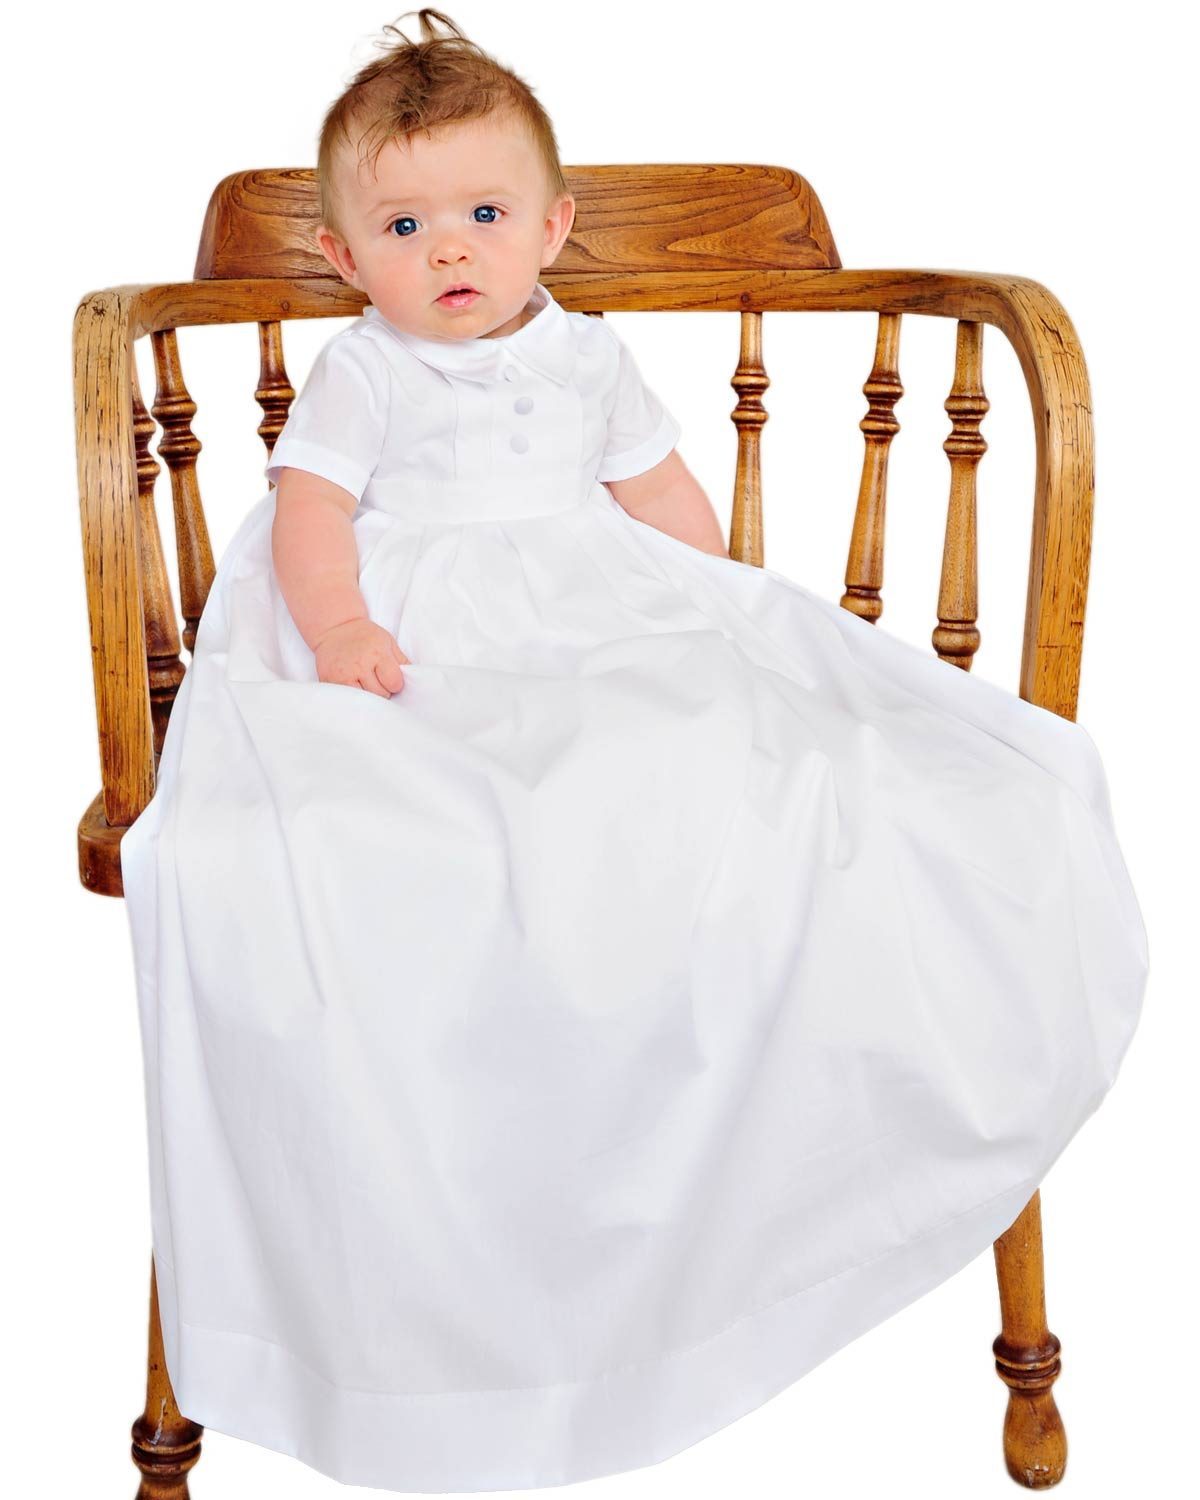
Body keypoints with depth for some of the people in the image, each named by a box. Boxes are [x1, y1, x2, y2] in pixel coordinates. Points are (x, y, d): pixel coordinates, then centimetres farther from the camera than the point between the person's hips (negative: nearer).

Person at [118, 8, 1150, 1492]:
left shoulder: (586, 357, 20)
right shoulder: (359, 372, 10)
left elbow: (666, 496, 23)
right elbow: (309, 509, -1)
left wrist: (734, 613, 10)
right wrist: (336, 627, -20)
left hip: (600, 634, 3)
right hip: (421, 652, -3)